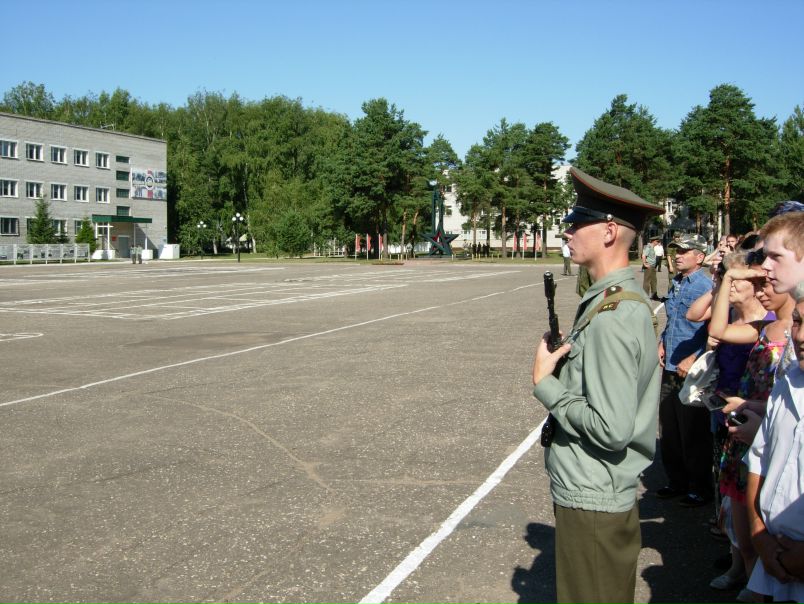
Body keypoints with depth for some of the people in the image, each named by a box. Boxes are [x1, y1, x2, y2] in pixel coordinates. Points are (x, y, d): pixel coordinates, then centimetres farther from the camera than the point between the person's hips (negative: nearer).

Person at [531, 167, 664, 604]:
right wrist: (565, 357, 0)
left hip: (592, 502, -10)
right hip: (592, 492, 10)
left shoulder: (612, 317, -24)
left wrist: (545, 384, -17)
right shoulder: (623, 298, 7)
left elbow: (612, 428, -27)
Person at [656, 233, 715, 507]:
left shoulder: (706, 286, -15)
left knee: (693, 433, 4)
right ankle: (676, 481, 32)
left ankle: (700, 489, 19)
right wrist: (662, 344, 8)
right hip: (670, 368, 8)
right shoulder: (675, 284, 10)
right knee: (669, 429, 17)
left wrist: (692, 360, -20)